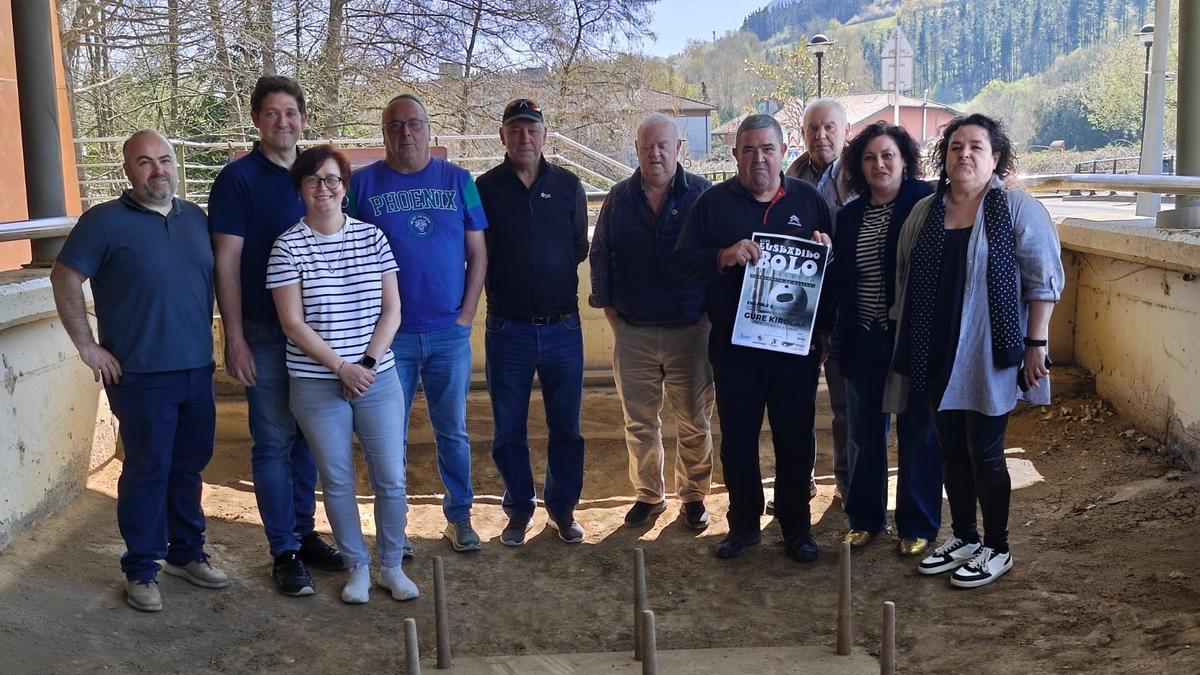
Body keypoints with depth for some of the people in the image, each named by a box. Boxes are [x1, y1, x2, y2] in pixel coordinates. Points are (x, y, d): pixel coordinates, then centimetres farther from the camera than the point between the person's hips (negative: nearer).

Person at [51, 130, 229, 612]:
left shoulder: (196, 218, 9)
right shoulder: (105, 221, -7)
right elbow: (64, 278, -6)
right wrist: (87, 345, -8)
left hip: (197, 370, 5)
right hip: (140, 375, -5)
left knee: (189, 467, 14)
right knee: (147, 471, 1)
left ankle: (187, 553, 29)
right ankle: (140, 570, 14)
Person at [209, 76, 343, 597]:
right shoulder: (238, 178, -5)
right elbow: (226, 261, -8)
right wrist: (234, 337, -13)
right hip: (265, 333, -5)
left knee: (308, 436, 12)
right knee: (274, 442, 1)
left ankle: (304, 533, 25)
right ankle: (284, 551, 10)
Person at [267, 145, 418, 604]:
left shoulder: (373, 238, 2)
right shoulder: (288, 247, -5)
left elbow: (391, 309, 2)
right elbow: (293, 323, -8)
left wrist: (368, 363, -9)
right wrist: (341, 367, -14)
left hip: (377, 380, 2)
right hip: (318, 386, -2)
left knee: (391, 479, 4)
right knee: (337, 482, 8)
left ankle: (391, 565, 23)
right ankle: (358, 566, 26)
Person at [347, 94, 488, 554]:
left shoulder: (458, 180, 4)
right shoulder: (362, 183, 1)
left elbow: (477, 253, 6)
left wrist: (466, 313, -2)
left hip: (449, 333, 1)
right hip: (388, 335, -1)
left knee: (453, 432, 10)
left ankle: (459, 516, 24)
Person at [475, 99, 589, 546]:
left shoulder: (568, 186, 4)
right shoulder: (485, 188, 0)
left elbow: (580, 248, 10)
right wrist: (503, 283, -2)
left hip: (562, 325, 1)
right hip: (508, 328, -1)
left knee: (566, 427, 9)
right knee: (509, 430, 8)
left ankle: (562, 508, 25)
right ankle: (519, 510, 23)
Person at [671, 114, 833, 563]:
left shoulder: (808, 199, 6)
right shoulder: (714, 202, 2)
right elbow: (681, 263, -6)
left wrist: (826, 251, -12)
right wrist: (724, 256, -23)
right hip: (734, 344, 0)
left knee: (795, 438, 8)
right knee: (737, 438, 8)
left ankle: (797, 526, 23)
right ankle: (743, 523, 25)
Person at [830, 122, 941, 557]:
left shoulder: (927, 203, -8)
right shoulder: (849, 216, 8)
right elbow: (838, 282, 12)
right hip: (864, 341, 5)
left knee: (918, 435, 7)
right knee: (864, 434, 14)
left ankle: (918, 526, 22)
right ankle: (865, 517, 30)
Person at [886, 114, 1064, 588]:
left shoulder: (1018, 209, -7)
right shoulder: (924, 213, 8)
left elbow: (1043, 280, -8)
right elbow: (905, 282, 14)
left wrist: (1036, 344, -11)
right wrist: (905, 346, 13)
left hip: (989, 359, -5)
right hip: (937, 358, 5)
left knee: (984, 452, 1)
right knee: (951, 450, 13)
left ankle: (997, 549, 18)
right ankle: (962, 538, 29)